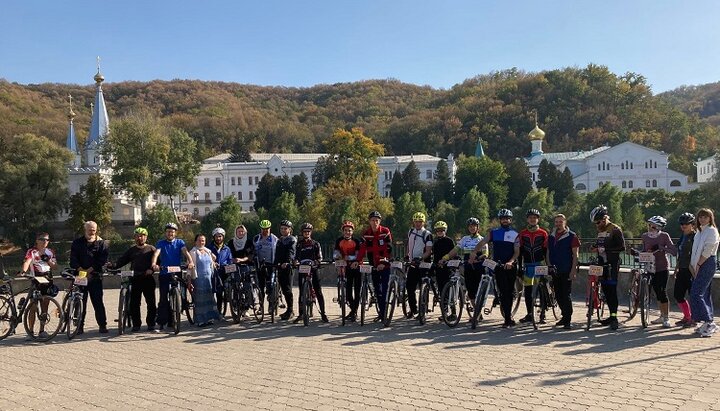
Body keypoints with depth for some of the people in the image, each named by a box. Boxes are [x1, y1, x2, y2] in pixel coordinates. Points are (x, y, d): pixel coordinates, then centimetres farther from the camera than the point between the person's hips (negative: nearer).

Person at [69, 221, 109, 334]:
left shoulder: (102, 243, 7)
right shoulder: (77, 242, 10)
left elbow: (103, 260, -3)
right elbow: (73, 259, 1)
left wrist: (90, 270, -13)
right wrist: (81, 270, -14)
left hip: (95, 277, -1)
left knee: (98, 302, -2)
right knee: (80, 302, 1)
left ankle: (103, 325, 2)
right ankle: (80, 326, 9)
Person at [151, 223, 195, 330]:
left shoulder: (180, 242, 8)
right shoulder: (161, 243, 6)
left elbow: (185, 252, -10)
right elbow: (156, 253, -12)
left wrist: (190, 262, -30)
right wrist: (154, 264, -33)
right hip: (164, 274, -1)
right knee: (163, 298, -5)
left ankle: (171, 321, 14)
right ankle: (161, 322, 0)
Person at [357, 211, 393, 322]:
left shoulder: (385, 232, -9)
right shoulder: (366, 233, 3)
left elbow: (388, 249, -14)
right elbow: (362, 249, 1)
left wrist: (383, 263, -23)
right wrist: (358, 261, -13)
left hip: (384, 264, -4)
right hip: (374, 265, 5)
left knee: (384, 288, -8)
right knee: (377, 288, 9)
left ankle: (383, 313, -4)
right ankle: (381, 312, 19)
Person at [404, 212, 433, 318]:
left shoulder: (427, 234, -8)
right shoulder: (410, 232, 11)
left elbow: (429, 251, -14)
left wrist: (420, 258, -26)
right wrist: (406, 256, 14)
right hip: (412, 264, 5)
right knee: (409, 287, 1)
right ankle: (413, 309, 14)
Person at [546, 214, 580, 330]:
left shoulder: (571, 236, -4)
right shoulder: (551, 236, 11)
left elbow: (575, 254, -6)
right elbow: (548, 253, 16)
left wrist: (573, 270, -12)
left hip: (567, 271, -5)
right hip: (555, 271, 5)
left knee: (566, 295, -5)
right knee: (558, 295, 11)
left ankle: (567, 320, -1)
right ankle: (564, 316, 25)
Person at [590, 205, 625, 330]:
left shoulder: (615, 230, -10)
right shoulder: (600, 230, 14)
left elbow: (622, 247, -15)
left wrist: (606, 249, -21)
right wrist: (594, 247, 6)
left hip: (612, 264, -8)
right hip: (602, 264, 8)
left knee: (612, 290, -10)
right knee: (605, 289, 9)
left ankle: (614, 317, -7)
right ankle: (612, 315, 18)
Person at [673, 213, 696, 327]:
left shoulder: (695, 236, -10)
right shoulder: (682, 236, 15)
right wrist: (677, 268, 20)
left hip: (691, 270, -9)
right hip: (682, 270, 9)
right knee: (677, 295, 11)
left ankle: (693, 319, 11)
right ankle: (687, 317, 24)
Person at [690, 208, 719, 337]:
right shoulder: (699, 231, 18)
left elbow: (707, 251, -15)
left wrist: (698, 265, -13)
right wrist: (692, 264, 6)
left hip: (707, 264, -9)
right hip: (699, 265, 9)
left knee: (696, 293, -14)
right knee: (704, 293, 10)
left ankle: (709, 322, -11)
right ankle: (707, 323, 15)